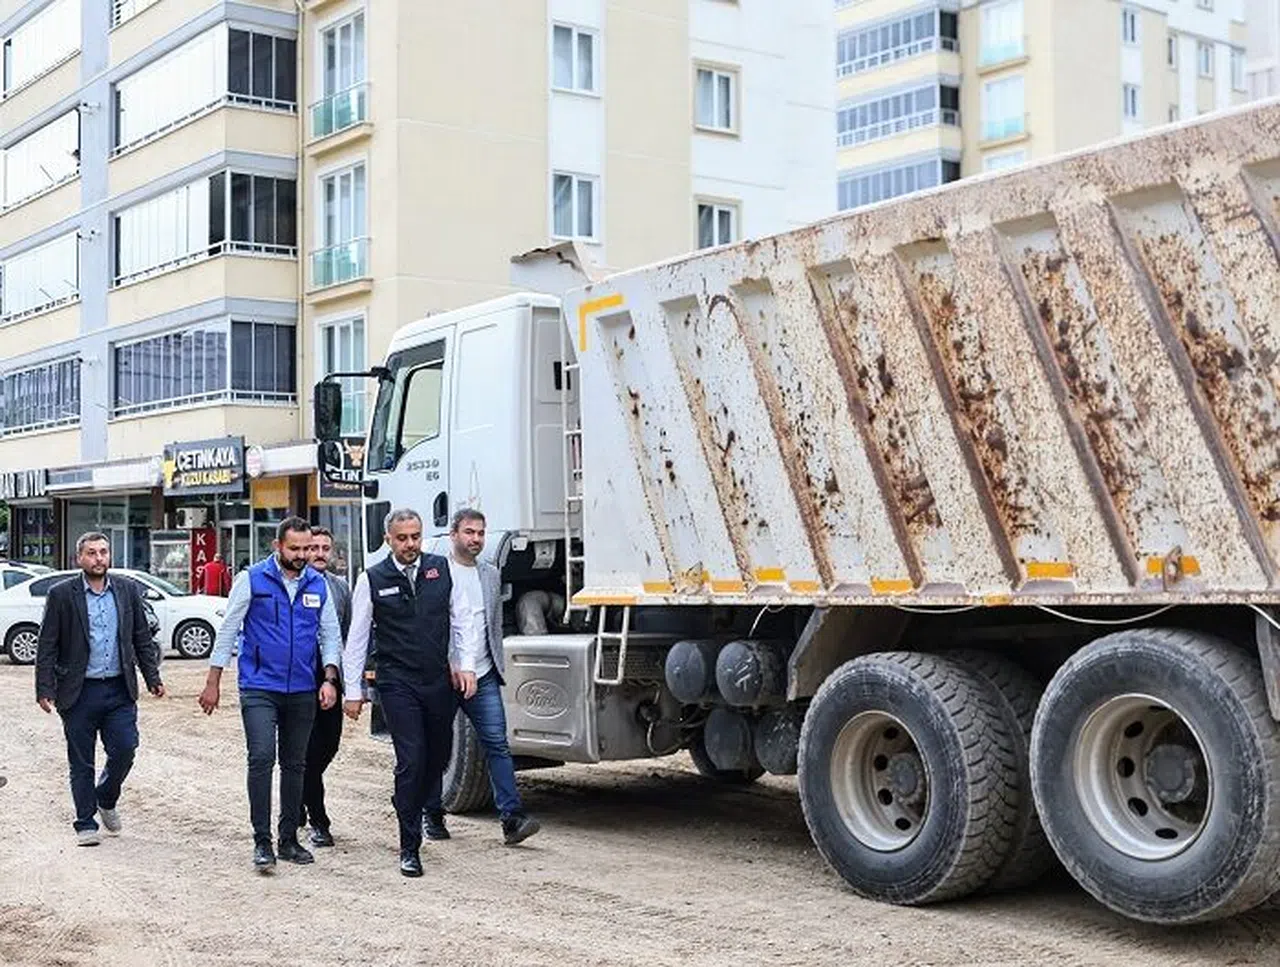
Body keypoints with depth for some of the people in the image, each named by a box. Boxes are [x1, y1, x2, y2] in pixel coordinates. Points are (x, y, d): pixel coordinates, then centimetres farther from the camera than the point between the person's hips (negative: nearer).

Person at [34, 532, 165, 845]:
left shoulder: (128, 590, 7)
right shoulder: (62, 595, -1)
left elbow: (142, 639, 12)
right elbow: (47, 647, -1)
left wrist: (153, 678, 6)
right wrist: (45, 689, -7)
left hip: (119, 690, 2)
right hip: (78, 693, -2)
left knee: (124, 750, -3)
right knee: (81, 762, 5)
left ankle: (106, 800, 25)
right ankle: (86, 823, 17)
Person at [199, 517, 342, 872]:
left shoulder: (318, 585, 7)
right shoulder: (252, 580, -3)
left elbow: (331, 634, 12)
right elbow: (228, 630, 0)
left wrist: (330, 679, 0)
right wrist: (213, 682, -1)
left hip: (302, 691, 4)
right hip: (259, 687, -4)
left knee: (295, 765, 10)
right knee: (261, 759, -14)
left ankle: (288, 839, 20)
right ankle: (262, 840, -8)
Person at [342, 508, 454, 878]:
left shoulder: (441, 568, 4)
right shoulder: (372, 580, -1)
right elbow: (357, 639, 2)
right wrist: (353, 691, 0)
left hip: (440, 681, 3)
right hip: (398, 684, -3)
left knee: (439, 756, 15)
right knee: (411, 760, -9)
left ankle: (420, 808, 43)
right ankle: (409, 847, -1)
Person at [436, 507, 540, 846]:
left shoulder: (491, 575, 14)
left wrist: (496, 666, 15)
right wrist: (456, 669, -21)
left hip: (483, 676, 4)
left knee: (497, 743, -6)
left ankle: (512, 818, -11)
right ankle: (431, 813, 23)